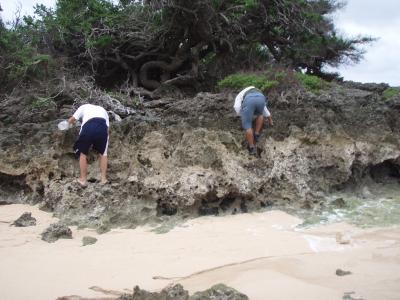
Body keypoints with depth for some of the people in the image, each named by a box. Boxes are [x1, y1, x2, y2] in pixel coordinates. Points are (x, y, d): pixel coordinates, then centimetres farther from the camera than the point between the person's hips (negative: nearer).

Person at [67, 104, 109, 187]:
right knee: (103, 153, 22)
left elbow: (71, 120, 27)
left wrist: (70, 122, 49)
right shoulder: (103, 110, 38)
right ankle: (103, 178, 19)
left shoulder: (84, 107, 32)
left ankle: (83, 179, 19)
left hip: (88, 126, -2)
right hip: (103, 127, 2)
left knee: (83, 153, 17)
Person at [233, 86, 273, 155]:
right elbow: (265, 111, 60)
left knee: (247, 126, 6)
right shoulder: (259, 93, 50)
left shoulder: (240, 95, 40)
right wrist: (270, 121, 75)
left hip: (248, 100, -3)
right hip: (261, 98, 4)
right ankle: (256, 134, 26)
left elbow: (237, 107, 17)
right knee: (260, 114, 36)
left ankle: (252, 148, 3)